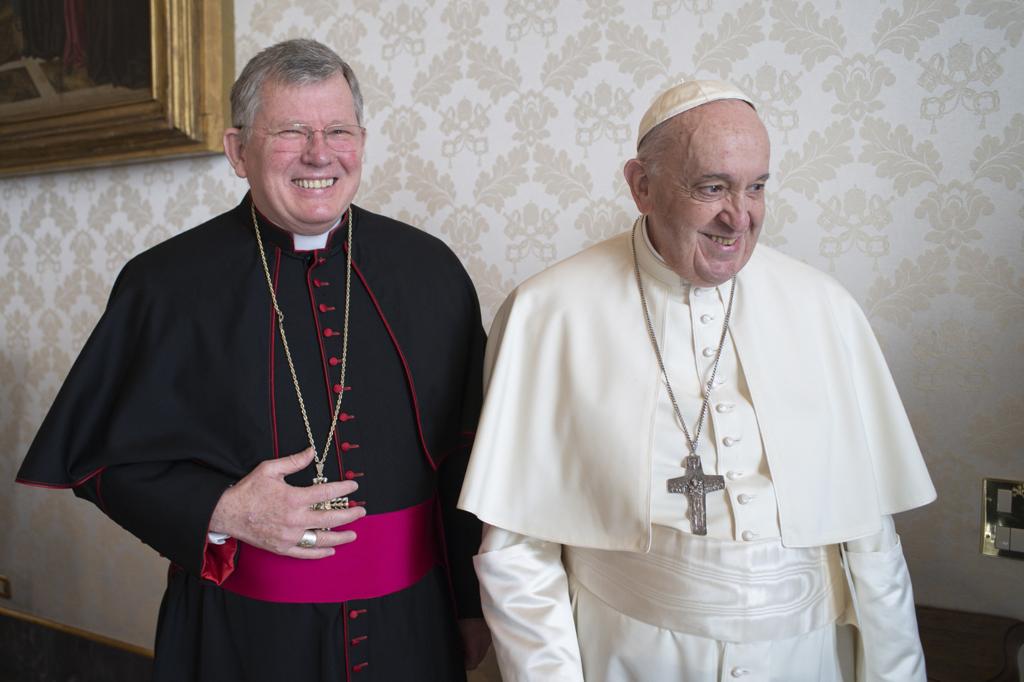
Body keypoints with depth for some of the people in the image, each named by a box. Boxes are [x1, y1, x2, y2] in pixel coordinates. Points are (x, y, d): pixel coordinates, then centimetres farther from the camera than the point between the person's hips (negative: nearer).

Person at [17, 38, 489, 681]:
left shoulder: (429, 271, -3)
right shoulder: (167, 285, -9)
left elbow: (468, 453, 1)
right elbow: (104, 454, -1)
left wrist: (474, 604, 5)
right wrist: (219, 512, -18)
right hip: (241, 630, -1)